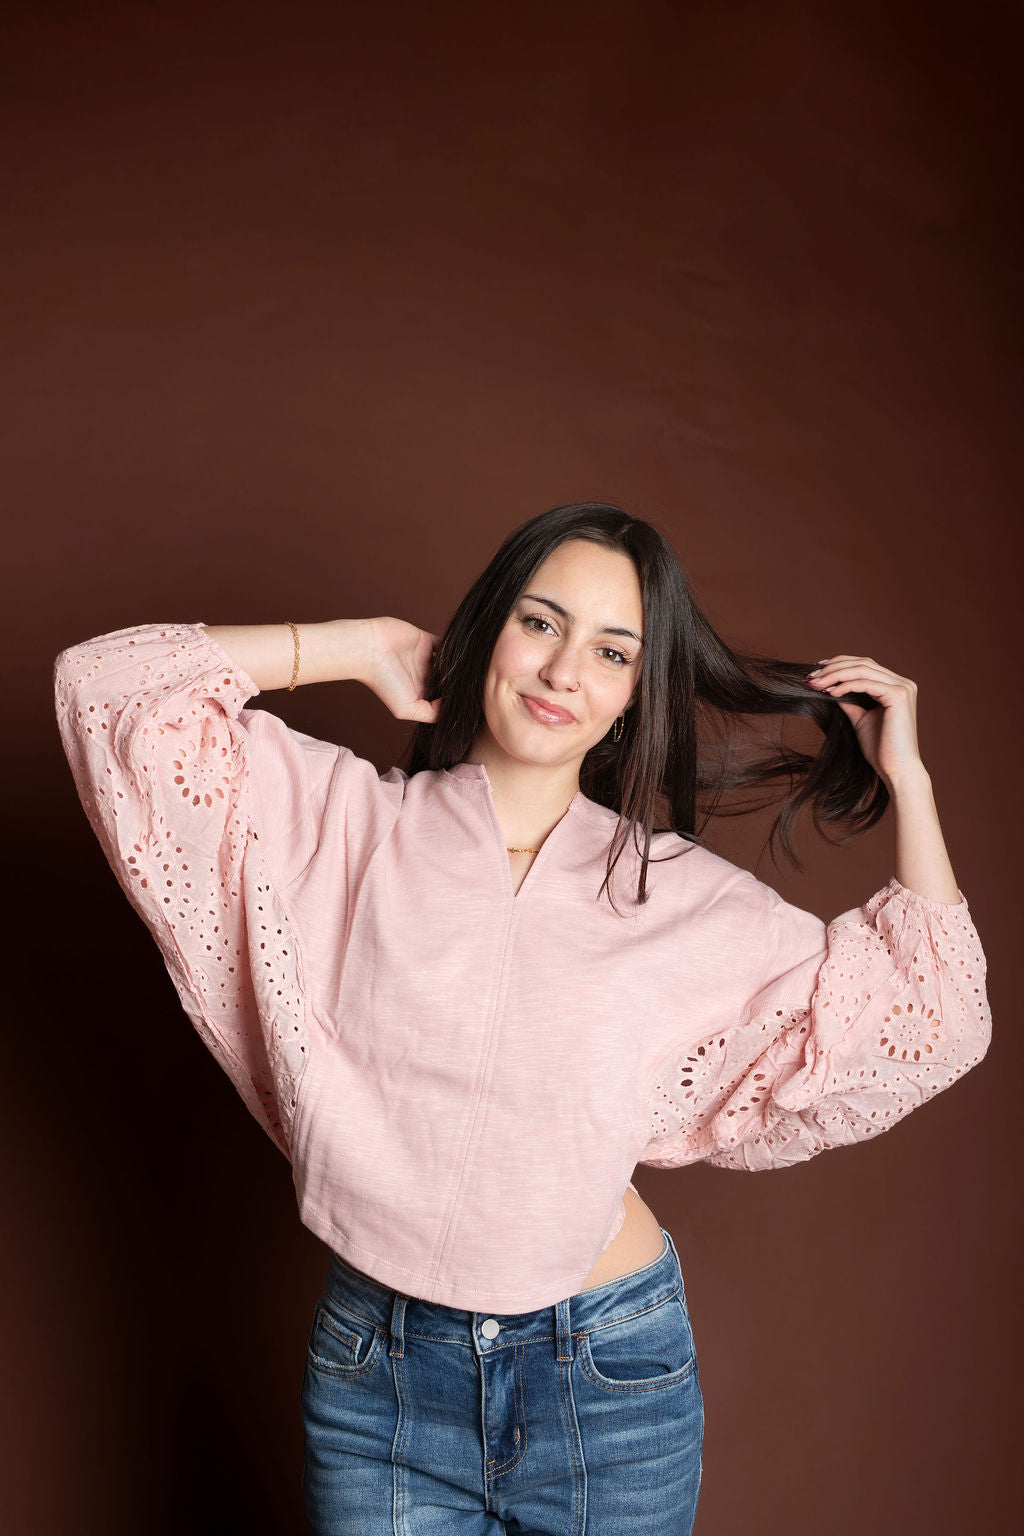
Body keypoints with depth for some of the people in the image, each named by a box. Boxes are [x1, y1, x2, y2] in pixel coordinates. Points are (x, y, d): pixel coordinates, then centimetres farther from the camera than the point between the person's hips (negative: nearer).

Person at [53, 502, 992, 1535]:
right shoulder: (350, 823, -6)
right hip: (377, 1374, 0)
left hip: (612, 1374, 1)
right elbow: (106, 685, -10)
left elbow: (932, 1022, 2)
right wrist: (363, 646, -8)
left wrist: (907, 779, -2)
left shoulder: (689, 898, -3)